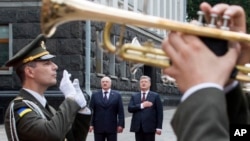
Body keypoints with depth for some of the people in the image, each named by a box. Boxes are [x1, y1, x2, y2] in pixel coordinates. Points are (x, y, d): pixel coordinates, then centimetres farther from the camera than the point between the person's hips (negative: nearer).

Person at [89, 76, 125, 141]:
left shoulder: (117, 95, 6)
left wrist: (120, 124, -5)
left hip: (112, 127, 0)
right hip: (98, 127, 0)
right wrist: (91, 124, -5)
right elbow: (91, 111, 4)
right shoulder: (95, 95, 7)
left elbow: (120, 111, 2)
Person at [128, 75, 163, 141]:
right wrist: (141, 105, -14)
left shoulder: (155, 96, 4)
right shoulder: (134, 96, 12)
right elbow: (130, 108, -1)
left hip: (150, 127, -3)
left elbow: (159, 112, 0)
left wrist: (159, 127, -8)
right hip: (138, 127, 3)